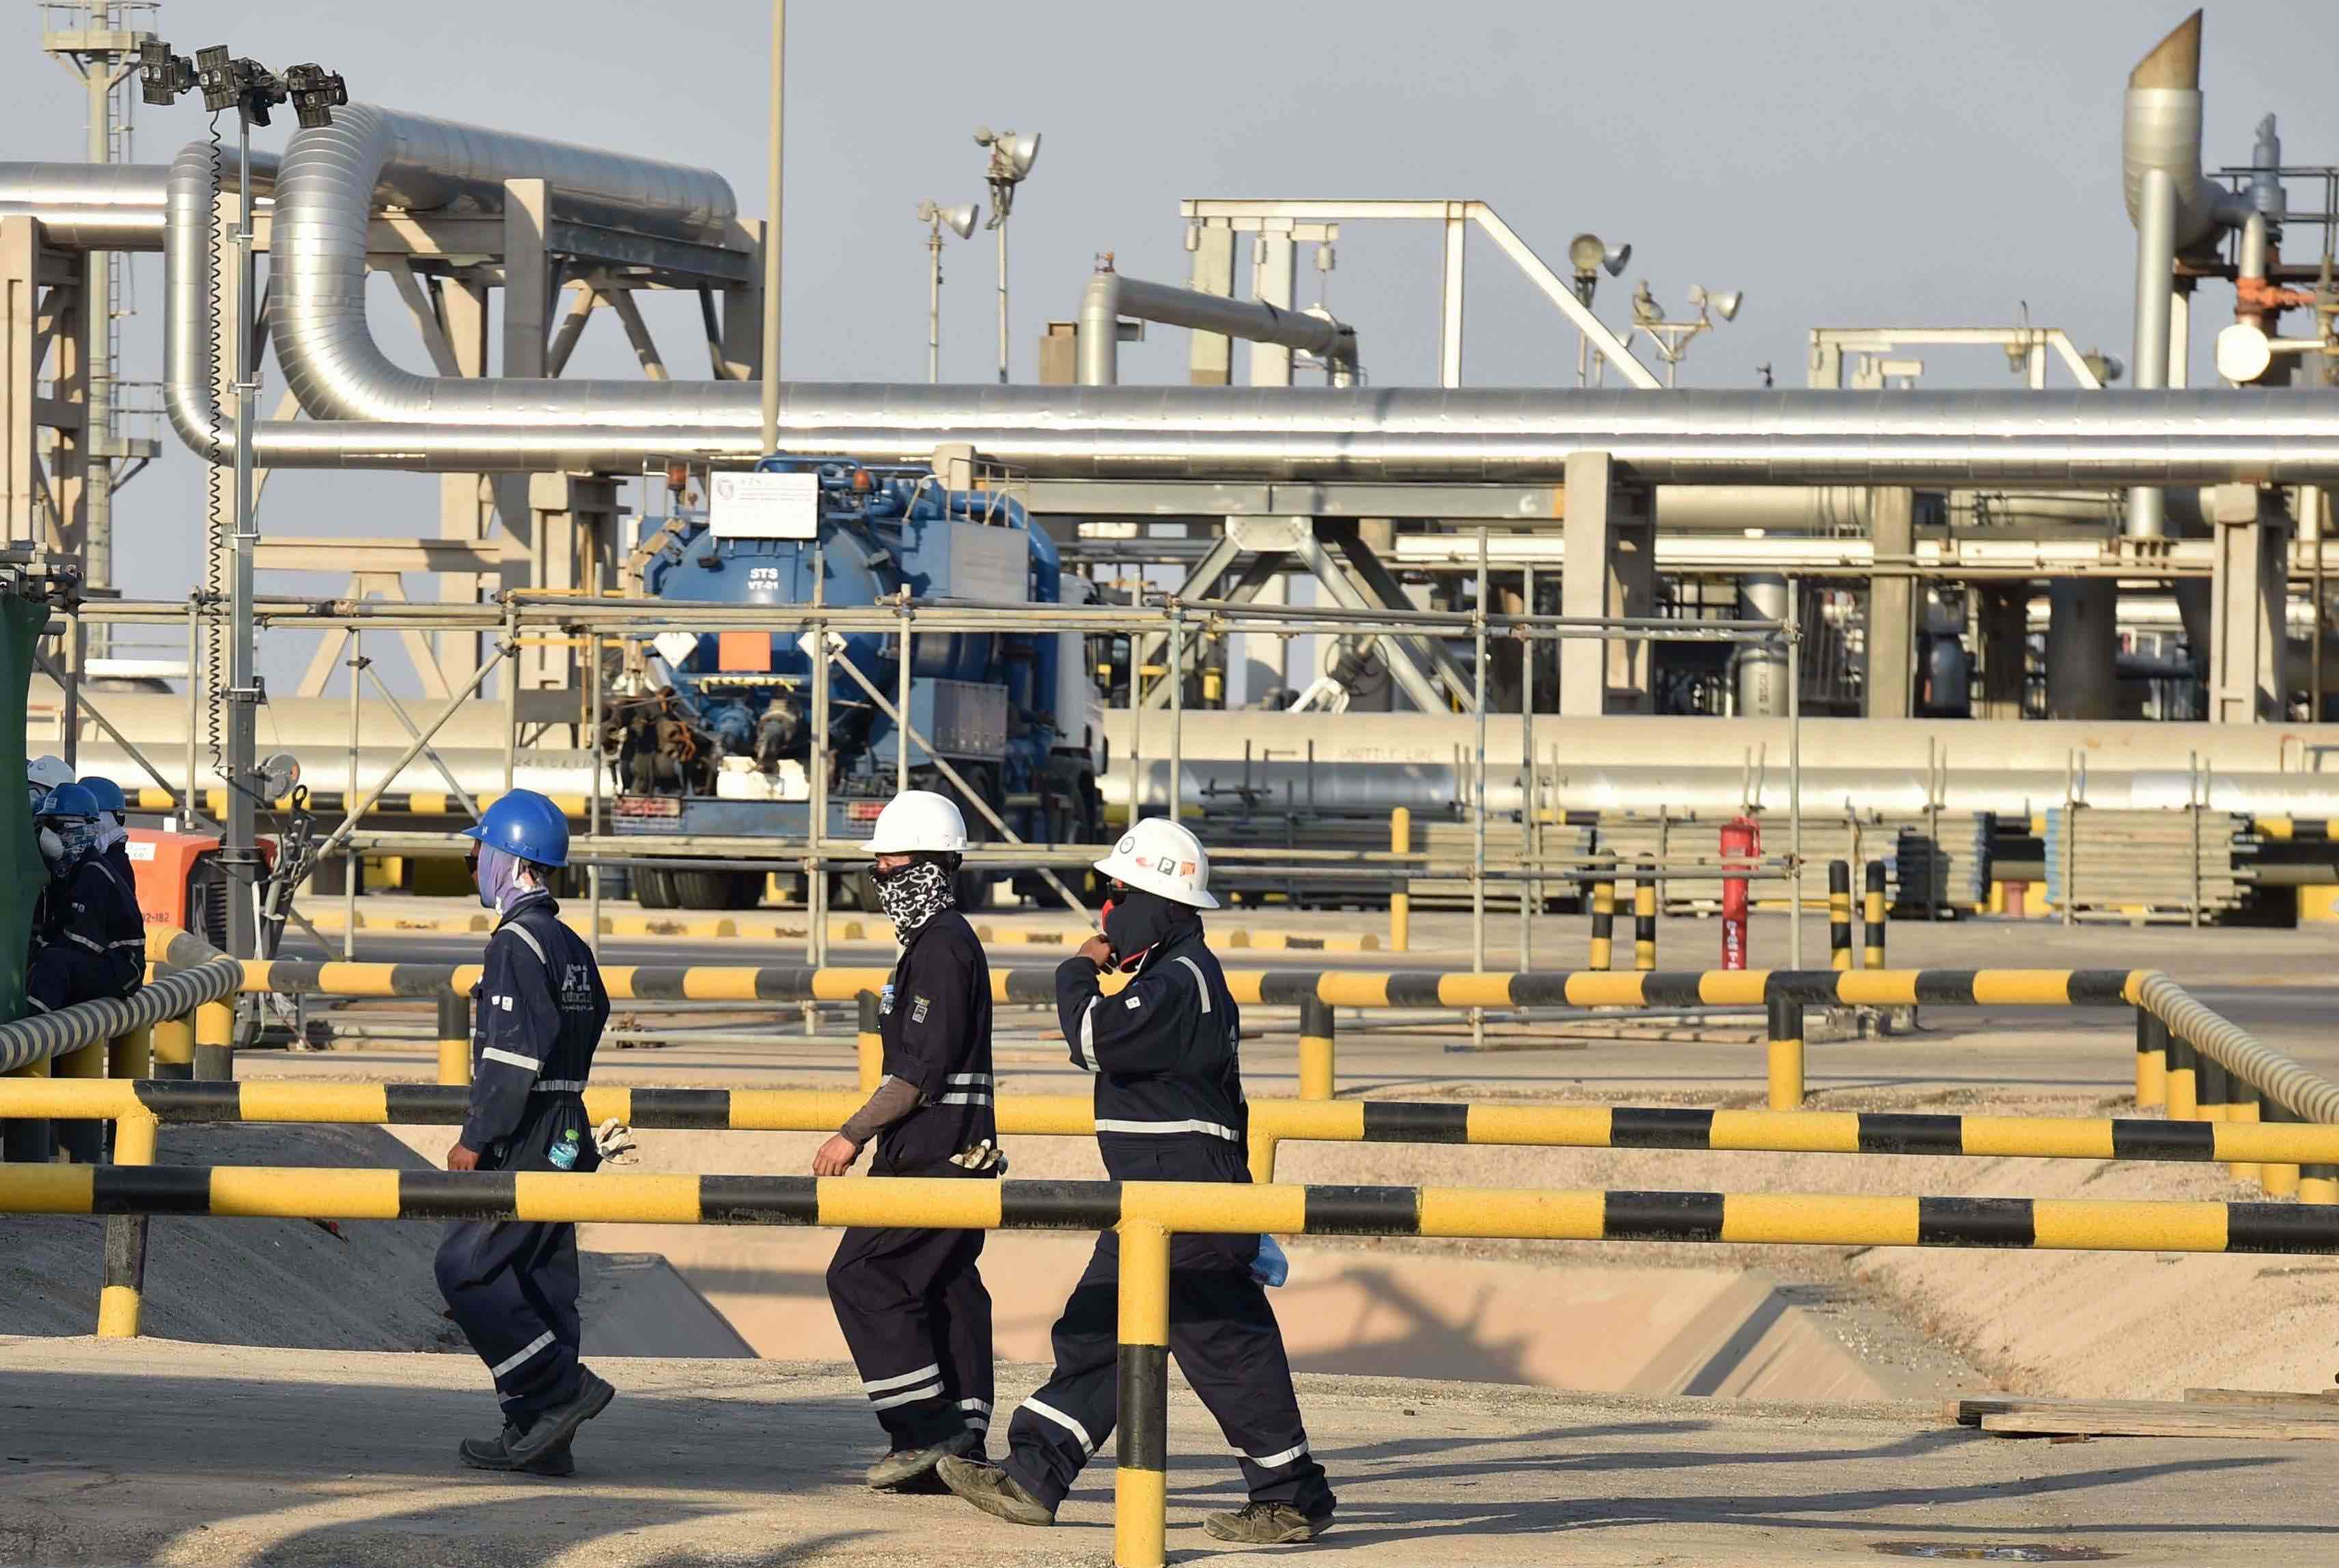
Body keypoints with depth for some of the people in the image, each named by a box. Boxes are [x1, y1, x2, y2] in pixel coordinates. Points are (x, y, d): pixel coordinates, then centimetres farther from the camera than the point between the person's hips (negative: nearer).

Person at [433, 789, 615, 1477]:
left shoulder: (518, 944, -14)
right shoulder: (573, 948, 16)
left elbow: (515, 1056, -21)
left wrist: (476, 1138, -17)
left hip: (522, 1139, -10)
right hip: (566, 1137, 10)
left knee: (467, 1270, -7)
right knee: (539, 1278, 9)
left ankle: (564, 1389, -11)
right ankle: (539, 1434, 9)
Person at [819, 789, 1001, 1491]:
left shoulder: (942, 947, -15)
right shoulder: (937, 940, 19)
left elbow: (925, 1065, -21)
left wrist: (855, 1133, -17)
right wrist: (873, 1136, 25)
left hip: (936, 1151, -10)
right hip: (952, 1151, 10)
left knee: (861, 1275, -10)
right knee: (947, 1289, 8)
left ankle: (927, 1427, -11)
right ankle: (959, 1446, 8)